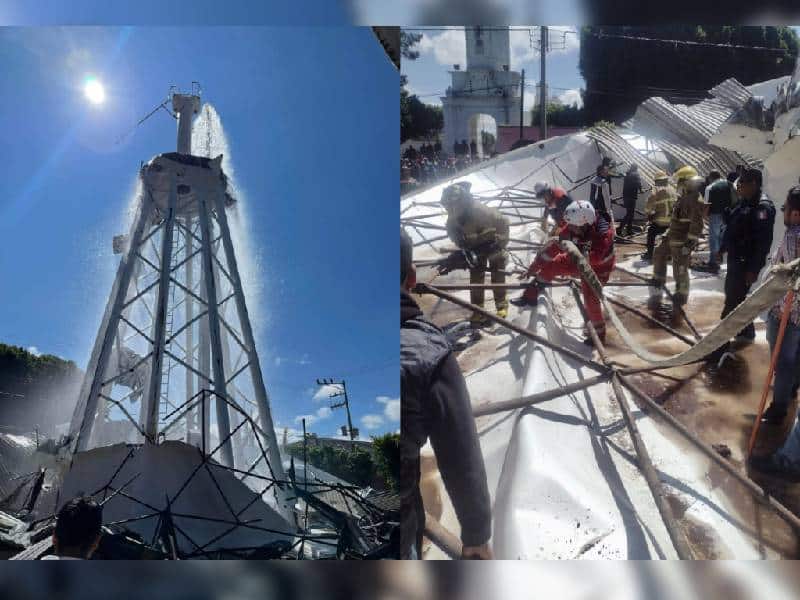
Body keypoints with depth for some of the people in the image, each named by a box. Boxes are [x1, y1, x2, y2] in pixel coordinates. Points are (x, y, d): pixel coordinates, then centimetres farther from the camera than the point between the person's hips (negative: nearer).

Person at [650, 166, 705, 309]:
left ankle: (681, 296, 15)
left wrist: (690, 243, -29)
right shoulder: (683, 198, 11)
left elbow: (697, 225, -26)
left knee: (680, 270, 0)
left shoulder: (695, 200, -21)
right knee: (659, 255, 25)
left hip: (683, 242, -10)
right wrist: (667, 233, 26)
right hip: (672, 238, 10)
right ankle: (658, 281, 40)